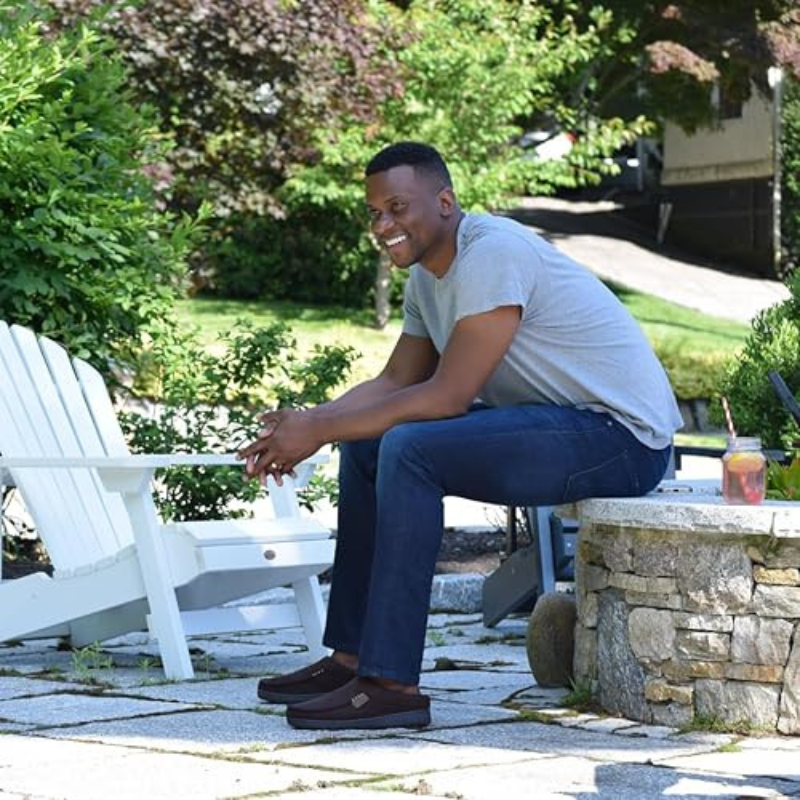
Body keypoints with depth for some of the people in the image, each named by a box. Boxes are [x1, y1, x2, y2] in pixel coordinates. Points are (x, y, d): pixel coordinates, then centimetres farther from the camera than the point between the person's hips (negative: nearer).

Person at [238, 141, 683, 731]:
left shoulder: (492, 254, -20)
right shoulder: (427, 273, 10)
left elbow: (446, 397, -24)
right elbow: (394, 383, 13)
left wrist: (320, 431, -19)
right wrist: (307, 421, -5)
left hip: (620, 436, -10)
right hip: (554, 421, 10)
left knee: (408, 450, -26)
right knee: (366, 445, 11)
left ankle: (391, 685, -24)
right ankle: (352, 658, 11)